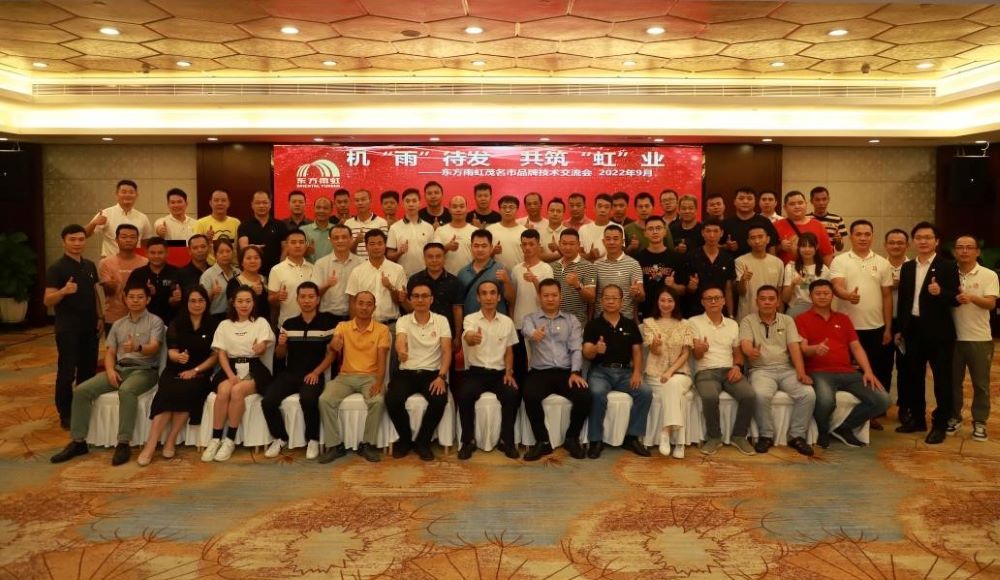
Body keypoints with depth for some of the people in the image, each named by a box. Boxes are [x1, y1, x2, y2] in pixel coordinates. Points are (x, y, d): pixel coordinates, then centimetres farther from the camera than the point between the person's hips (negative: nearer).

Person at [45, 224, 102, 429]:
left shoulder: (90, 266, 9)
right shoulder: (56, 268, -10)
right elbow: (47, 301, -15)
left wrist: (100, 317, 9)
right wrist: (64, 291, -33)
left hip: (89, 327, 6)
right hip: (68, 328, -6)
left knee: (89, 370, 11)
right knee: (67, 372, 0)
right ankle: (65, 414, 10)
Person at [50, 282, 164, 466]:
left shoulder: (155, 322, 1)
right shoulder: (118, 324, 18)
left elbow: (154, 348, -15)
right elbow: (110, 352, 14)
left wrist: (137, 348, -37)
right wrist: (110, 370, -7)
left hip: (144, 370, -6)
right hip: (119, 369, 6)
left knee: (126, 390, -38)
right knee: (81, 390, -14)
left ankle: (123, 444, -34)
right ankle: (78, 441, -6)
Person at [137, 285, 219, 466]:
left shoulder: (213, 325, 7)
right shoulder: (176, 324, 9)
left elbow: (215, 355, 2)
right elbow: (171, 352, -1)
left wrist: (195, 370, -12)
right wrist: (179, 356, -26)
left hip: (200, 374, -1)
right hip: (174, 371, 1)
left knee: (186, 390, -33)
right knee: (167, 393, -31)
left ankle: (171, 441, -23)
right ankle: (151, 445, -33)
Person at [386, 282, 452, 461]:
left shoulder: (441, 321, 4)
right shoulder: (403, 321, 3)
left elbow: (447, 351, -3)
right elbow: (400, 341, -19)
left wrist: (441, 376, -19)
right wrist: (401, 350, -46)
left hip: (432, 372, 0)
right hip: (406, 372, 1)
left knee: (439, 399, -31)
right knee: (392, 399, -28)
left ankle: (423, 441, -6)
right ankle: (405, 439, 0)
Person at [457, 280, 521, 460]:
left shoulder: (507, 322, 9)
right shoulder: (470, 319, -1)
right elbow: (468, 338, -25)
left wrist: (509, 372, -2)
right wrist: (473, 338, -51)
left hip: (499, 372, 2)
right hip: (476, 372, -2)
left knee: (512, 395, -28)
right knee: (464, 395, -31)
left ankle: (506, 440, -8)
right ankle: (468, 441, -12)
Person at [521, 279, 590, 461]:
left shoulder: (571, 320, 15)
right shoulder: (530, 318, 10)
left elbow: (576, 349, 4)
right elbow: (527, 330, -16)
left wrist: (575, 372, -15)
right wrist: (534, 333, -43)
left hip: (567, 371, 1)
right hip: (540, 372, -1)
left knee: (584, 397, -25)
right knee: (530, 397, -32)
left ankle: (572, 438, 0)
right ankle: (543, 441, -10)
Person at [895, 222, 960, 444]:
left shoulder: (948, 266, -5)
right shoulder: (907, 267, 10)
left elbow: (955, 299, -9)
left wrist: (940, 292, -29)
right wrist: (900, 329, 10)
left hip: (939, 332, -5)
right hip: (913, 330, 5)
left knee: (942, 379, 2)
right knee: (913, 377, 12)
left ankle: (940, 425, 12)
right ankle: (917, 419, 25)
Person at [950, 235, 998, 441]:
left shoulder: (988, 275, -3)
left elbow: (991, 303, -14)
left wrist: (972, 297, -31)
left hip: (979, 339, -2)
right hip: (953, 337, 2)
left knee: (980, 383, 7)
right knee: (953, 381, 10)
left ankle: (979, 422, 18)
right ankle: (954, 417, 23)